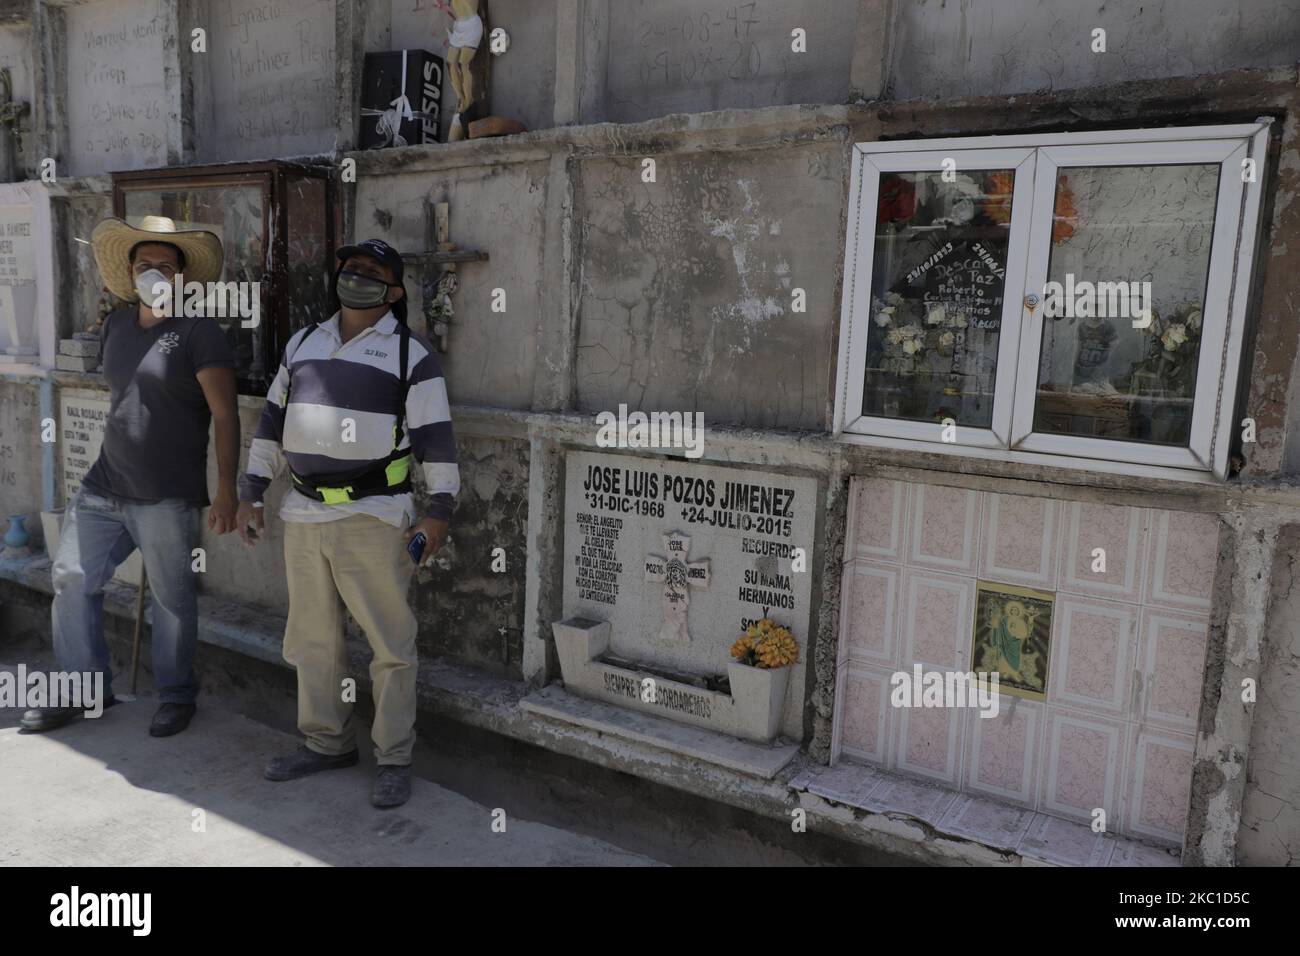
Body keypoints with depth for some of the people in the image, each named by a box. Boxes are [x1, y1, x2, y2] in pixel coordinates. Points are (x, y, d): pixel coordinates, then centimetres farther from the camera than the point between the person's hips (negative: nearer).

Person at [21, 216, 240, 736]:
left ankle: (176, 695, 23)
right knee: (72, 582, 10)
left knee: (172, 599, 4)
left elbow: (225, 415, -12)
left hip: (167, 498, -7)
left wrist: (226, 490, -17)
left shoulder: (198, 332, -9)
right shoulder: (115, 325, 12)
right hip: (102, 489, 7)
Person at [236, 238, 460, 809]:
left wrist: (439, 510, -11)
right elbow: (272, 423, 17)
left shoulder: (411, 354, -2)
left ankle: (394, 759, 11)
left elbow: (435, 437, -5)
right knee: (312, 639, 14)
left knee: (390, 642, -1)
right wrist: (250, 494, 14)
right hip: (303, 515, 6)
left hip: (374, 519, -5)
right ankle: (327, 742, 30)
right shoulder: (302, 344, 15)